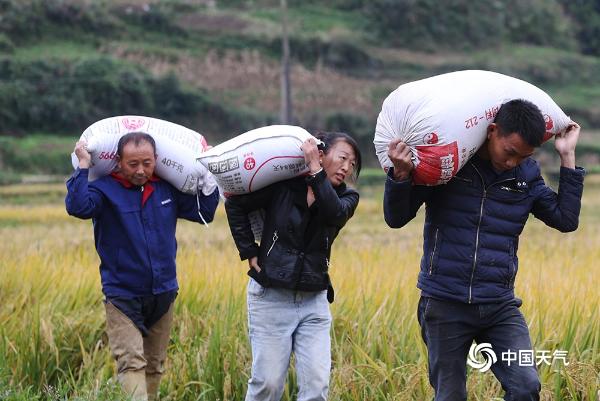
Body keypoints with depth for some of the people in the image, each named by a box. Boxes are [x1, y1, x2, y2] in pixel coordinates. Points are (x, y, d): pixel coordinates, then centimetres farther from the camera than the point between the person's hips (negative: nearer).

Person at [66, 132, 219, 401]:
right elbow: (78, 206, -29)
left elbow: (204, 212, 15)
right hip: (123, 296, -5)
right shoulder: (106, 190, -10)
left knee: (154, 366, 14)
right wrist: (83, 166, -25)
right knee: (131, 362, -18)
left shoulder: (167, 189, 5)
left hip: (162, 295, 5)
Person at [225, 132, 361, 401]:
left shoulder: (346, 198, 4)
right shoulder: (283, 184, -4)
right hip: (271, 298, -3)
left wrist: (315, 170, -23)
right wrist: (250, 253, 1)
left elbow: (335, 214, -20)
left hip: (314, 301, 3)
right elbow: (235, 205, 5)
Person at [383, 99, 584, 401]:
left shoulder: (526, 175, 7)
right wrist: (401, 175, -23)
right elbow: (396, 218, -3)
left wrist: (567, 157, 2)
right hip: (445, 305, -3)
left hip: (500, 307, 3)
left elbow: (566, 220, 4)